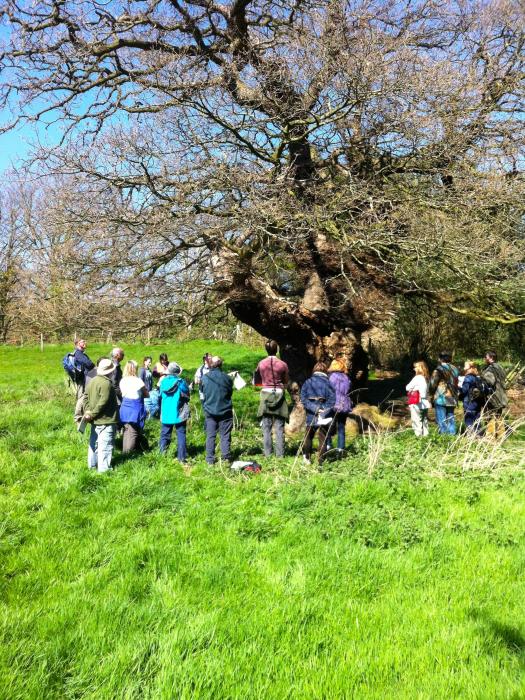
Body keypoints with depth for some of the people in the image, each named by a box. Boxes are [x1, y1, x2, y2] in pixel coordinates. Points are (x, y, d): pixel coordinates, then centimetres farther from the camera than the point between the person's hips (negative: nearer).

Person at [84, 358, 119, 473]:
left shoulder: (92, 381, 8)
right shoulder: (106, 384, -20)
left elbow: (87, 398, 9)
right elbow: (102, 403, -24)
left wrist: (88, 412, 2)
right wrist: (92, 415, -15)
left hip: (95, 420, 9)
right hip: (106, 420, -9)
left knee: (94, 442, 19)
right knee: (105, 445, -3)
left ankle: (92, 464, 30)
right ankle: (103, 468, 1)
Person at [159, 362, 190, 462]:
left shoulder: (163, 381, -1)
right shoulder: (181, 382, -11)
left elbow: (160, 395, 12)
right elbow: (187, 397, -4)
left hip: (166, 414, 3)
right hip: (179, 414, -3)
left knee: (165, 435, 14)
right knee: (181, 435, 3)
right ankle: (182, 457, 2)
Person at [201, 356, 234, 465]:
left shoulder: (204, 378, -6)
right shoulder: (227, 378, -8)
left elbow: (203, 394, 6)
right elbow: (230, 392, 6)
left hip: (209, 411, 1)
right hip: (225, 411, -1)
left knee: (210, 436, 8)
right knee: (225, 435, 6)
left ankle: (210, 459, 10)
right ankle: (226, 457, 5)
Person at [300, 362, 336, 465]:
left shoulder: (307, 382, 2)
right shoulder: (328, 383, -3)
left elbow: (303, 398, -7)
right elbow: (332, 400, -11)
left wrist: (314, 408, -12)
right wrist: (324, 412, -13)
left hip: (311, 416, 1)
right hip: (325, 417, -1)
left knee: (308, 436, 19)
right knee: (323, 438, 7)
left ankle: (306, 458, 27)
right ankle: (321, 461, 7)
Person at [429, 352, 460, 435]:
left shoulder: (439, 370, -13)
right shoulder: (455, 369, 7)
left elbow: (432, 384, -11)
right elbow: (456, 383, 13)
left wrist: (431, 394, 5)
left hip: (441, 398, -6)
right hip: (452, 398, 7)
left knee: (441, 418, -2)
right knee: (450, 417, 15)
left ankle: (444, 433, -3)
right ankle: (452, 433, 16)